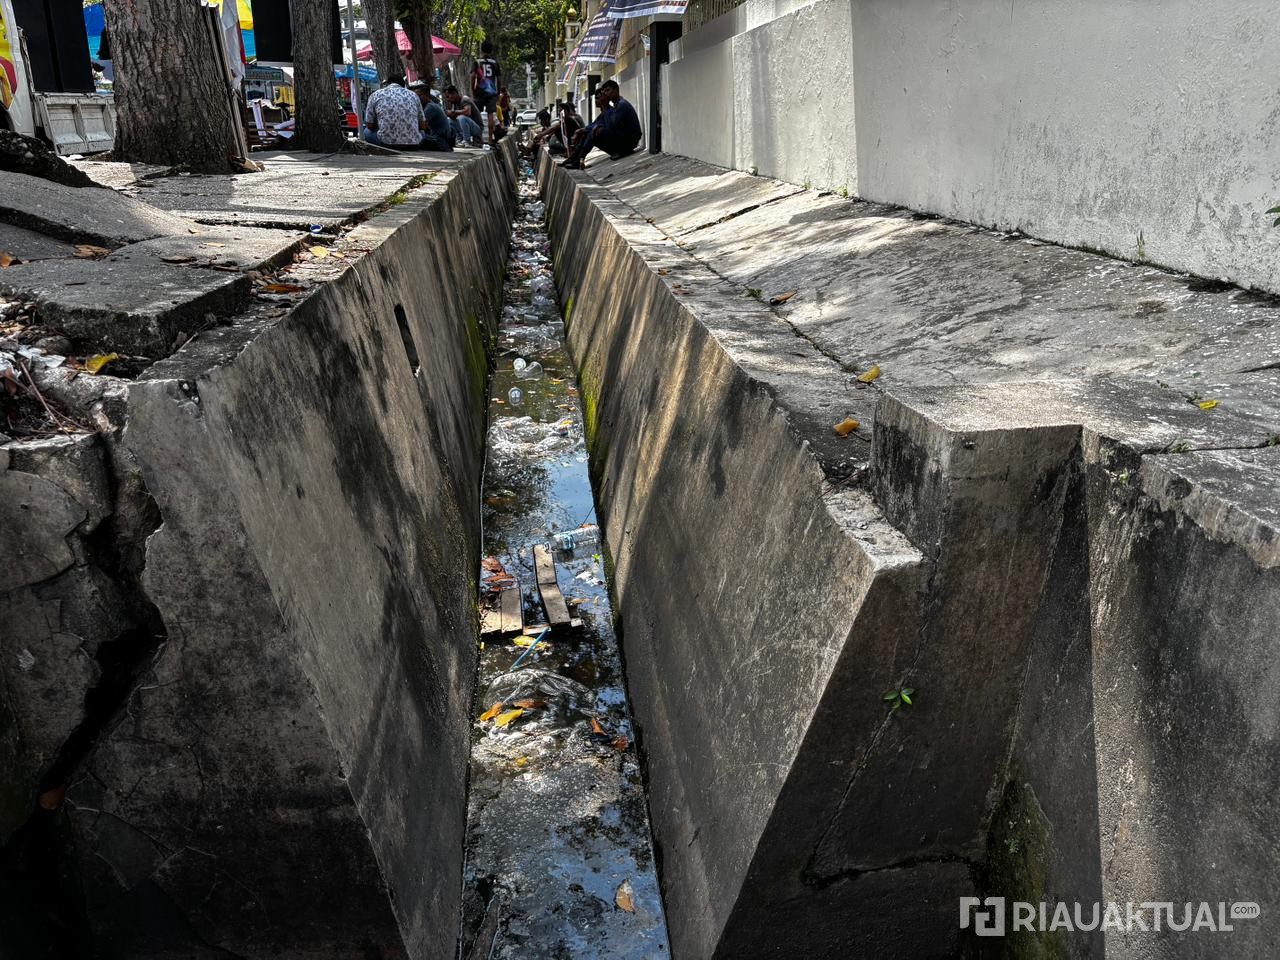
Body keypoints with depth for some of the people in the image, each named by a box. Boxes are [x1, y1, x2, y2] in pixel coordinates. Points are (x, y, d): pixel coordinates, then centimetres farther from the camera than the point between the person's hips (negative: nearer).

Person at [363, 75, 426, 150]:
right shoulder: (413, 95, 14)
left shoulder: (376, 95, 9)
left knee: (367, 132, 29)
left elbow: (369, 125, 12)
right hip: (413, 145, 2)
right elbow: (423, 126, 16)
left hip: (387, 143, -2)